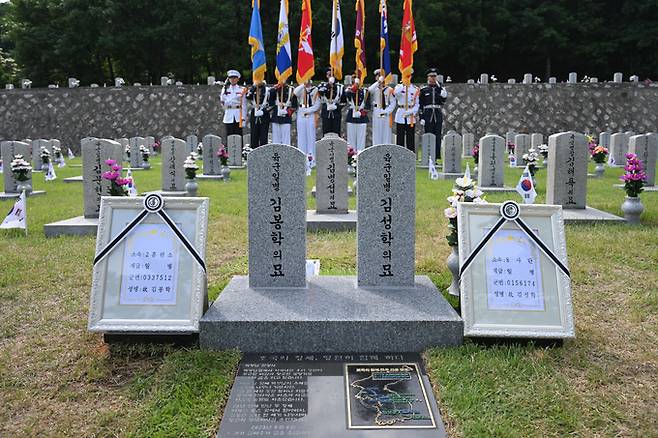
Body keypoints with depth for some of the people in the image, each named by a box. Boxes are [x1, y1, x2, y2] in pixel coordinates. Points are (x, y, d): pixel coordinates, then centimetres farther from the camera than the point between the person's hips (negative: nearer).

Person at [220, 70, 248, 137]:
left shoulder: (242, 90, 3)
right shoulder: (225, 89, 9)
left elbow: (244, 105, 1)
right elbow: (223, 102, 3)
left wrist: (243, 118, -6)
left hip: (238, 116, -2)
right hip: (229, 116, 2)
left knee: (239, 135, -2)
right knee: (229, 136, 1)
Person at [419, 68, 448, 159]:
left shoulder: (440, 89, 11)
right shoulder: (423, 90, 5)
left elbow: (444, 98, -9)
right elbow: (420, 105, 2)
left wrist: (439, 87, -10)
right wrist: (421, 118, -5)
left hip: (438, 115, 2)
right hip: (427, 115, -2)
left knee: (438, 136, 0)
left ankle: (436, 157, 5)